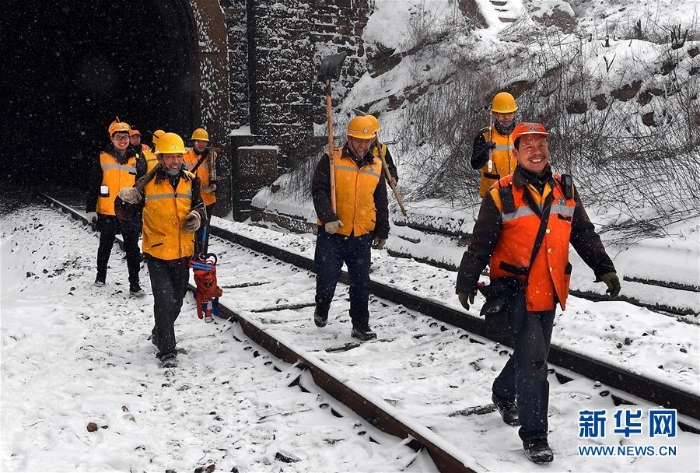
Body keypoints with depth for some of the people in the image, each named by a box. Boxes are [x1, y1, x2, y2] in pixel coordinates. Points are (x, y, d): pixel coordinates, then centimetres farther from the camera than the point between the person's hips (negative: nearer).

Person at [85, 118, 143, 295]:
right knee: (105, 247, 15)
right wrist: (91, 209, -6)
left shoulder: (135, 160, 6)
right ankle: (101, 275, 35)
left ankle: (134, 283, 5)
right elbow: (93, 186, -1)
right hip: (107, 213, -1)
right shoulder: (102, 159, -1)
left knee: (133, 250, -1)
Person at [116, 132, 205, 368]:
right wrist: (124, 200, -25)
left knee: (176, 300, 18)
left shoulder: (190, 180, 1)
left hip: (183, 252, 4)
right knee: (164, 300, -11)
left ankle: (160, 334, 43)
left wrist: (197, 216, -8)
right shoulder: (147, 183, -9)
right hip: (157, 252, -4)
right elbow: (126, 212, -3)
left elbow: (198, 205, 15)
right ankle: (167, 350, 1)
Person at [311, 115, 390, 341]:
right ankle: (322, 309, 34)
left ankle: (361, 325, 20)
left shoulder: (376, 167, 9)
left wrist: (382, 232, 17)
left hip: (362, 237, 3)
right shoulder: (332, 160, -4)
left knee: (361, 284, 7)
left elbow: (381, 203, 17)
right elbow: (319, 190, -11)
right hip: (332, 233, -3)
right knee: (327, 279, 3)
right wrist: (328, 217, -24)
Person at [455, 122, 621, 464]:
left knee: (531, 354, 20)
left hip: (549, 292, 6)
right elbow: (480, 244, -8)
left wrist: (604, 269, 6)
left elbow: (585, 235, 12)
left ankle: (504, 393, 48)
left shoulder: (565, 190, 5)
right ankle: (534, 435, 4)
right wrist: (466, 282, -9)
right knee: (533, 359, -8)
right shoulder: (501, 194, -10)